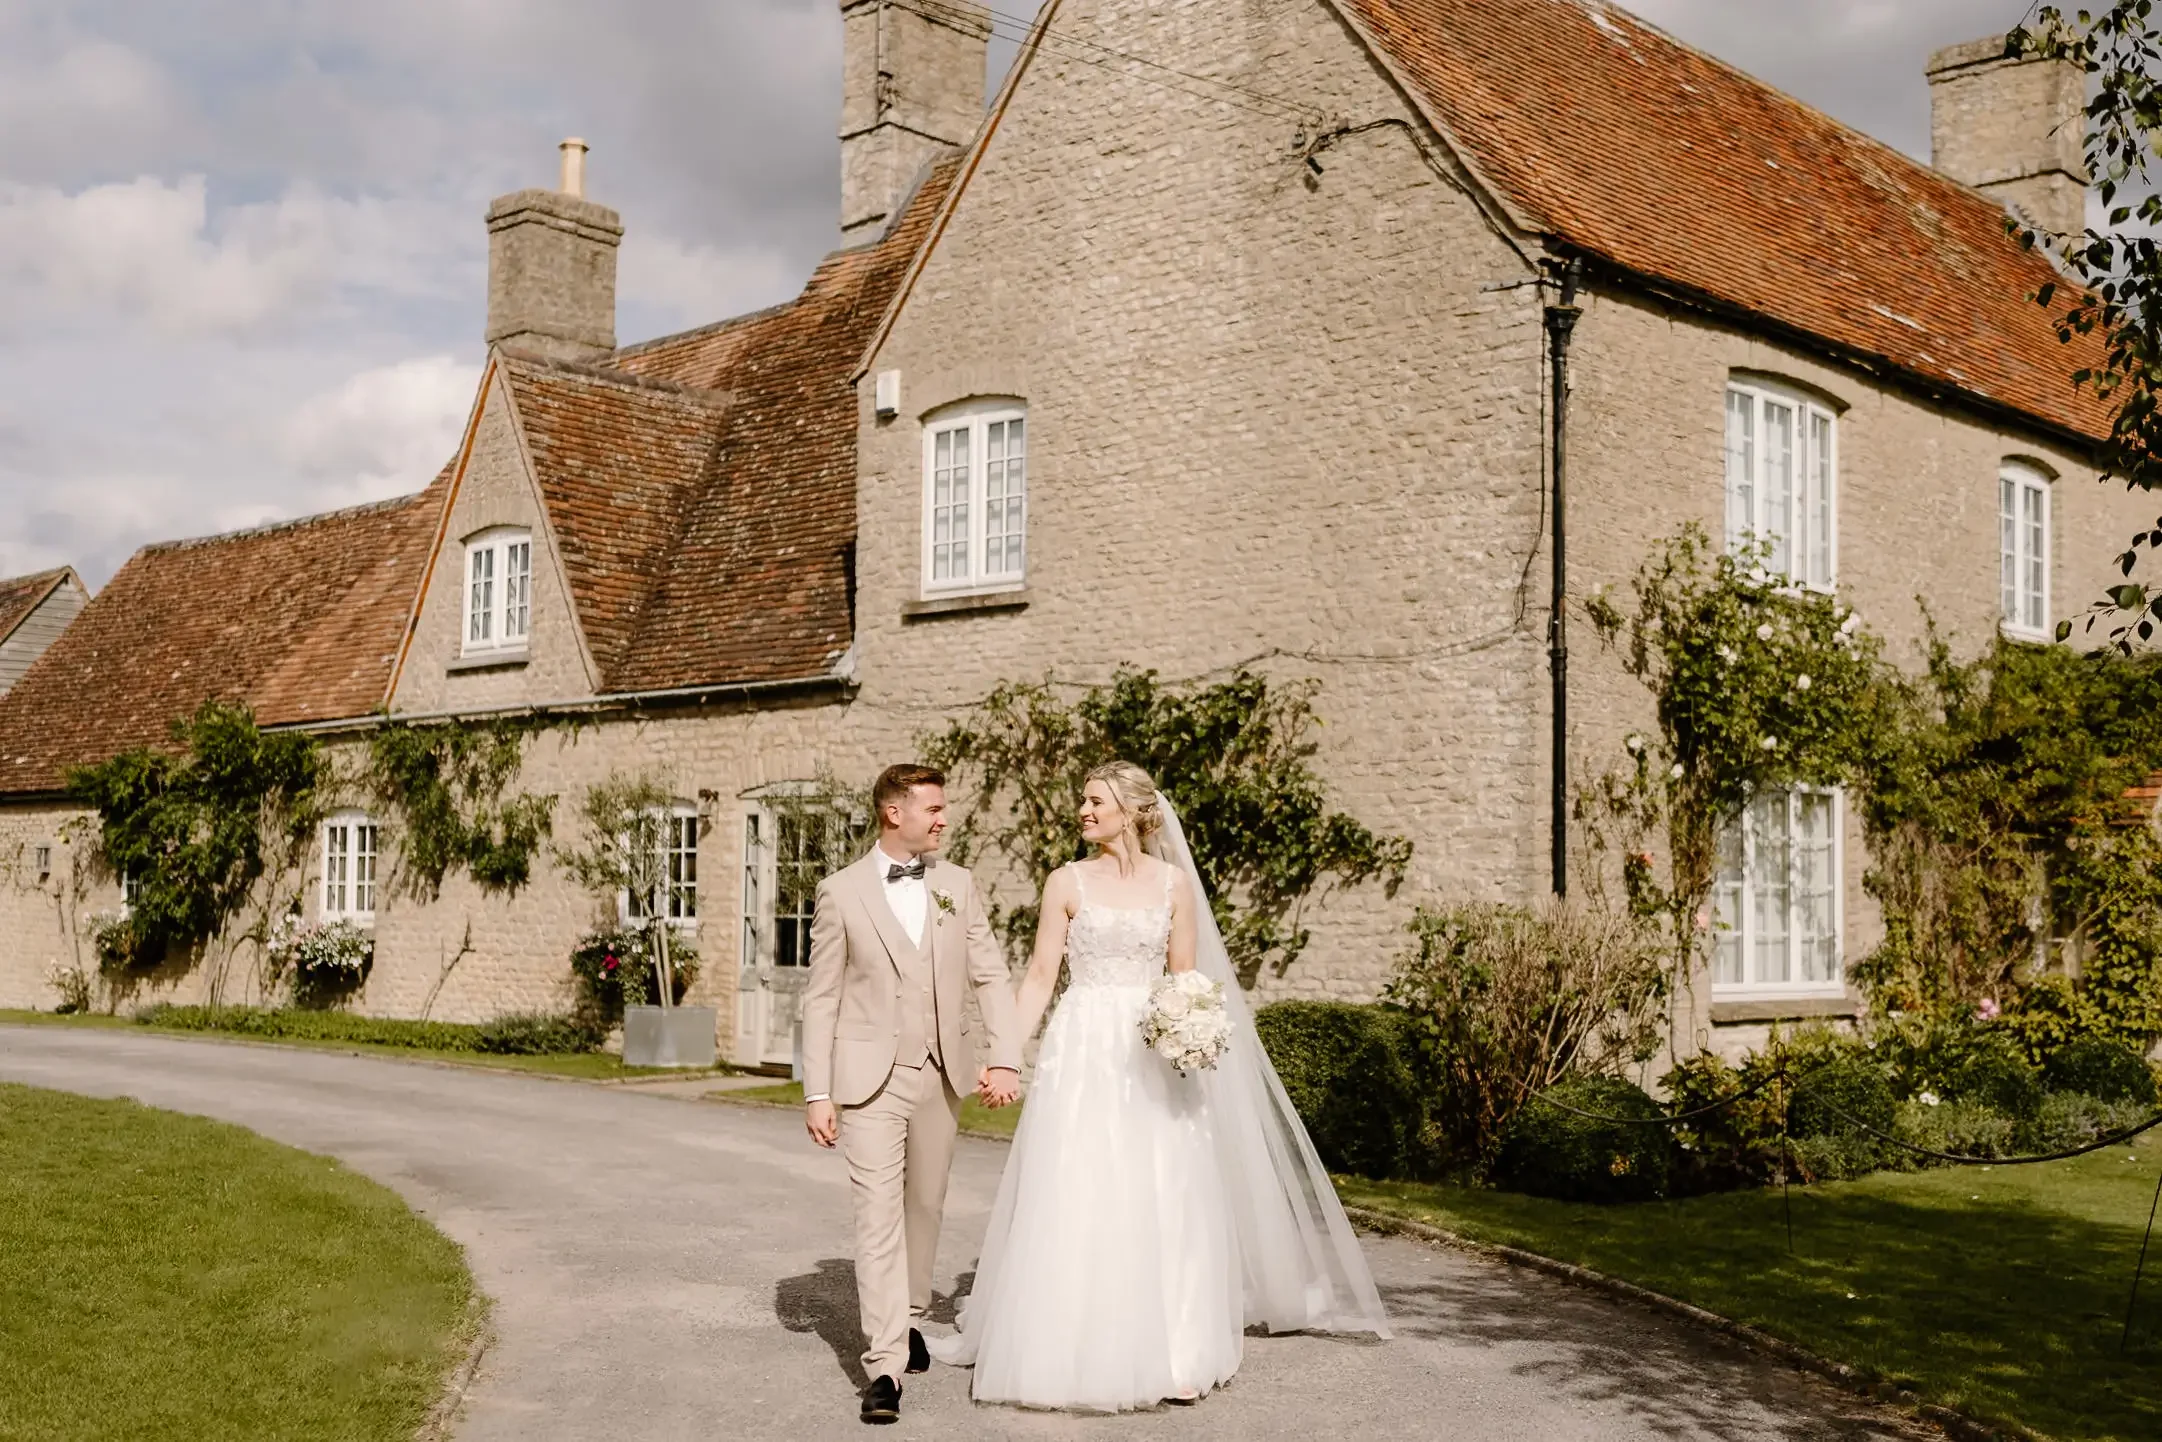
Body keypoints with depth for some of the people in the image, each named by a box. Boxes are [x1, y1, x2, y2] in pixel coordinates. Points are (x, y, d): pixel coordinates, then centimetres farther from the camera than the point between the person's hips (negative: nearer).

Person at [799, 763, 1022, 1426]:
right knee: (879, 1216, -8)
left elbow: (991, 976, 5)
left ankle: (907, 1319, 34)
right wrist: (816, 1093, -6)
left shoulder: (957, 885, 5)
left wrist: (1005, 1057, -8)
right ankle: (885, 1367, -9)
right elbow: (821, 998, -2)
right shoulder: (842, 892, -3)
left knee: (925, 1206, 14)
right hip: (870, 1077, -3)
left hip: (941, 1074, 4)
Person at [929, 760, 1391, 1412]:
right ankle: (1071, 1353, 10)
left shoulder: (1173, 882, 5)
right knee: (1073, 1205, -1)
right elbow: (1040, 976, 0)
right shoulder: (1066, 883, 2)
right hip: (1082, 1052, -1)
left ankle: (1174, 1358, 11)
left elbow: (1186, 979, 6)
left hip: (1150, 1055, 1)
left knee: (1161, 1204, 2)